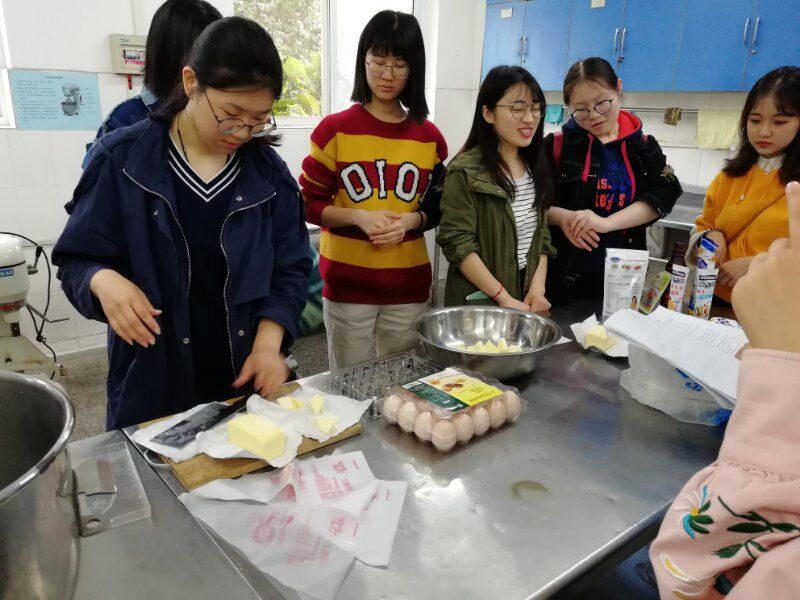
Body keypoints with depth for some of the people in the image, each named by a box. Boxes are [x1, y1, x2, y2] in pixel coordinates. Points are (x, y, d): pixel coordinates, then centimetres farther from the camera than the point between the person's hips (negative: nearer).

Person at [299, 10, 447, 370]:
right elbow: (308, 203, -1)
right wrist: (357, 217, -17)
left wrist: (411, 220, -10)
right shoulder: (334, 129, -4)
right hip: (346, 283, -2)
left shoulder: (430, 137, 4)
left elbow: (438, 208, 11)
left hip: (408, 285, 3)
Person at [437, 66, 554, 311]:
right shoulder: (465, 171, -14)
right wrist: (504, 299, -19)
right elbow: (458, 245, -18)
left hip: (528, 299, 6)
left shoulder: (534, 166, 6)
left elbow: (542, 234, 9)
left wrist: (538, 288, -4)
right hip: (478, 303, -6)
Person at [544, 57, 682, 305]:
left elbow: (663, 194, -6)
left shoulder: (644, 148, 8)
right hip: (560, 275, -2)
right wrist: (562, 217, -20)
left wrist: (606, 223, -20)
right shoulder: (557, 146, 0)